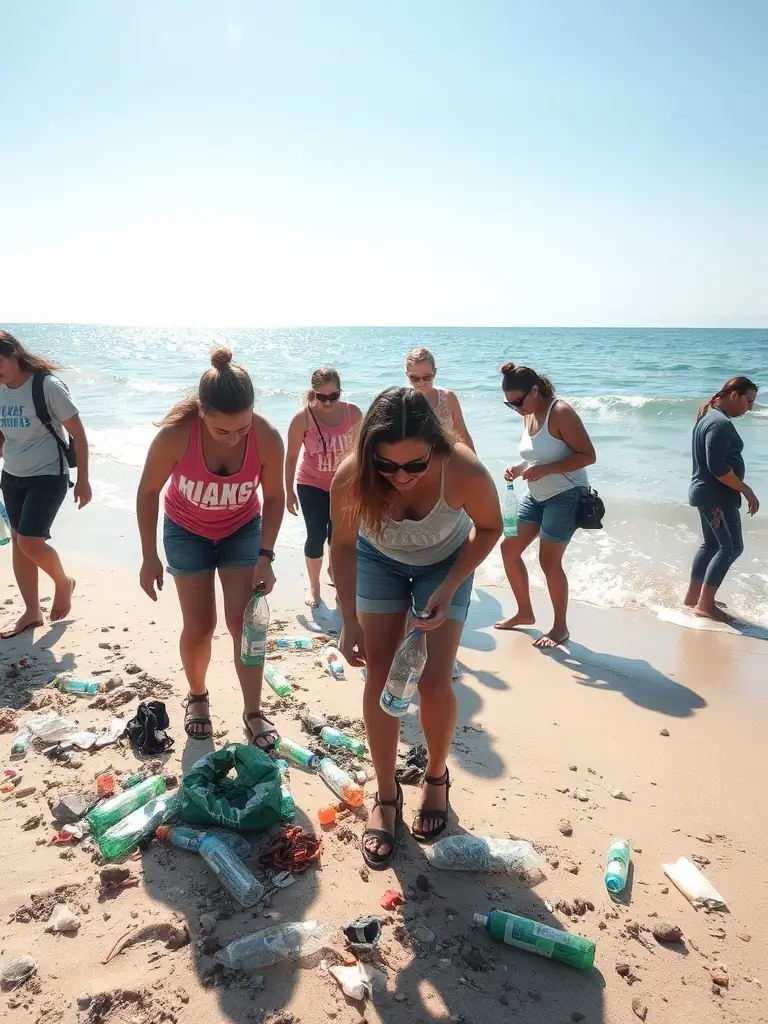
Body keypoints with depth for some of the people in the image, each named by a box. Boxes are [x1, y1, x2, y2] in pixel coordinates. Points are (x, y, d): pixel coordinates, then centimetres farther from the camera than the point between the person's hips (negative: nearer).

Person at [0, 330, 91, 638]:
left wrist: (83, 480, -11)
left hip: (48, 476, -6)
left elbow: (78, 433, -12)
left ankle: (63, 583, 16)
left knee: (30, 542, -15)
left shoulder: (47, 386, -17)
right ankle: (32, 612, 20)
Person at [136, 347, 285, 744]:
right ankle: (197, 698, 29)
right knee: (199, 626, 4)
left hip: (242, 530, 1)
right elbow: (148, 492, -17)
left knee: (244, 622, -4)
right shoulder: (176, 433, -34)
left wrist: (265, 555, -17)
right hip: (187, 532, -1)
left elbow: (274, 496, -12)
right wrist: (150, 558, -12)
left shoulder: (267, 438, -30)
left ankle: (253, 713, 8)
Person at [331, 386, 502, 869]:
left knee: (434, 682, -6)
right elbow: (343, 545, -15)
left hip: (446, 563, -1)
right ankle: (387, 795, 16)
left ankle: (437, 778, 23)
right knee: (380, 676, -2)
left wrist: (449, 589, -23)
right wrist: (350, 621, -17)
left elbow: (490, 527, -16)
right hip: (381, 560, 1)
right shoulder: (351, 477, -35)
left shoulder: (465, 471, -38)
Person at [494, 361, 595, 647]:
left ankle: (560, 627, 14)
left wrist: (544, 470, -28)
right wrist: (519, 469, -3)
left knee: (549, 561, -5)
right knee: (509, 548, 7)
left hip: (566, 496, -8)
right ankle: (525, 612, 24)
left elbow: (588, 456, -21)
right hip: (536, 496, 9)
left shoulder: (561, 412, -18)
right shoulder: (529, 415, 6)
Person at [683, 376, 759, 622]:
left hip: (707, 492, 10)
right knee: (731, 547, -5)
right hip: (717, 495, -10)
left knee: (711, 543, 16)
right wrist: (746, 490, -19)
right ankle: (705, 604, -2)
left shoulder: (710, 416, 12)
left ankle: (693, 596, 23)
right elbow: (717, 467, -26)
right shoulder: (721, 423, -20)